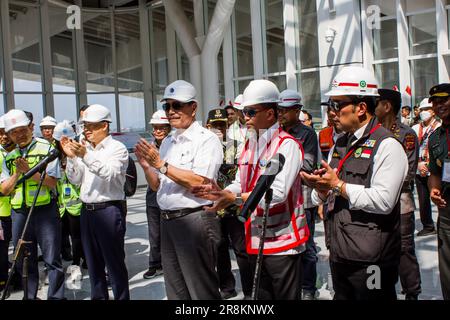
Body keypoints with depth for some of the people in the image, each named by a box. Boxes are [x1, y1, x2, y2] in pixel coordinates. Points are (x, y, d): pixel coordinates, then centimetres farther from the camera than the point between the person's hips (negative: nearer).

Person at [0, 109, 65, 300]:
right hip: (19, 213, 5)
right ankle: (29, 295, 29)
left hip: (45, 210, -5)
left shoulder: (47, 149, -3)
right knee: (24, 260, 15)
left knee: (52, 259, -1)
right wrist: (17, 172, -7)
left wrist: (29, 170, -18)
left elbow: (51, 182, -11)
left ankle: (56, 296, 10)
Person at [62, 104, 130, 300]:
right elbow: (75, 180, 11)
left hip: (109, 209, -7)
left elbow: (110, 173, -22)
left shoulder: (117, 148, -5)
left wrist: (85, 155, -29)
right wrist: (71, 157, -3)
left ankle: (121, 297, 9)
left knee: (114, 262, -1)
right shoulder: (84, 148, 12)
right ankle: (98, 296, 30)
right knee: (93, 262, 16)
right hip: (86, 209, 7)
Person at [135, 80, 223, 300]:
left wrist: (161, 164, -17)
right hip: (167, 221, 8)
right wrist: (146, 165, -1)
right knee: (175, 289, 17)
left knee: (201, 289, 2)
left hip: (194, 221, -8)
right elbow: (156, 186, 17)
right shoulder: (167, 142, 15)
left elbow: (199, 183, -21)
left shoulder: (206, 139, -8)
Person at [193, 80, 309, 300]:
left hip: (282, 239, -8)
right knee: (261, 295, 20)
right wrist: (220, 193, -9)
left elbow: (278, 192, -24)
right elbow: (241, 184, 12)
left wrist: (234, 198, -27)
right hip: (255, 238, 8)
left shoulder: (287, 145, -14)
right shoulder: (249, 145, 13)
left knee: (286, 296, 5)